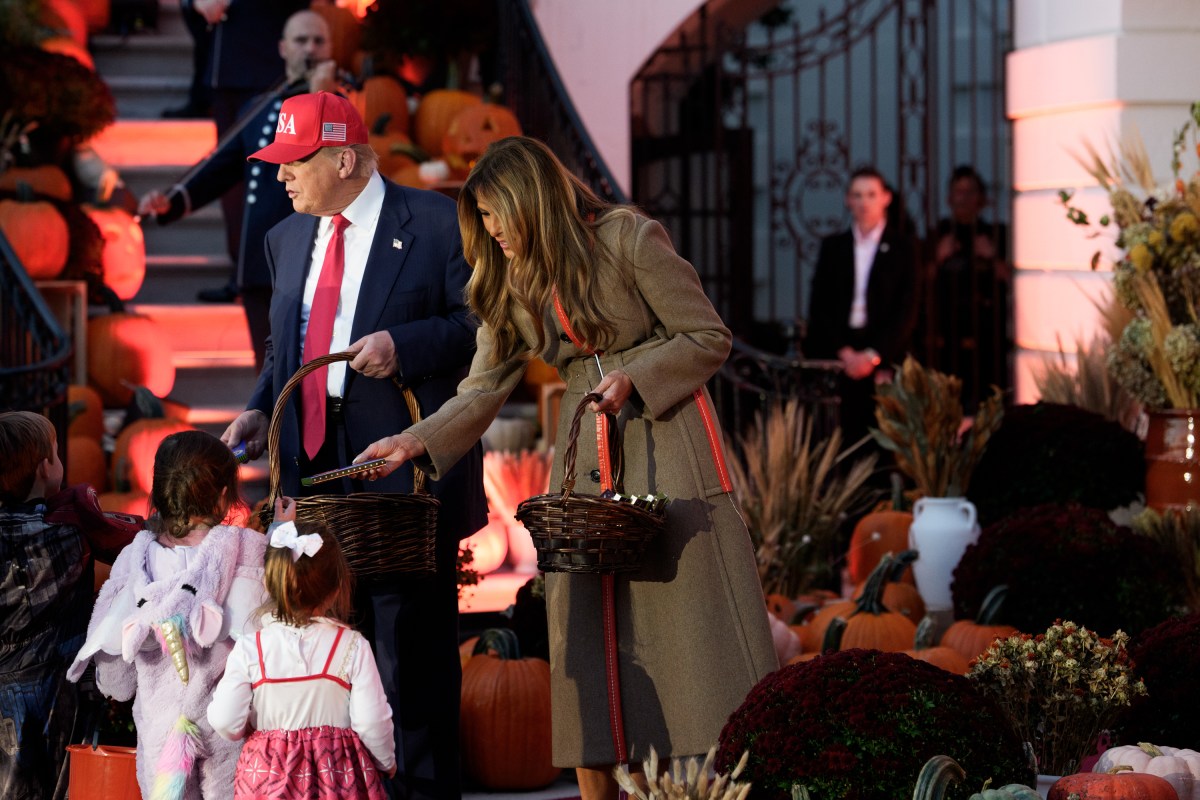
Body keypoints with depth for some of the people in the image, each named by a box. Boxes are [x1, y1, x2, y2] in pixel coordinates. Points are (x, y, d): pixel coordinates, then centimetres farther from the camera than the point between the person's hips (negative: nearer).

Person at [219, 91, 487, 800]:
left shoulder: (436, 223, -2)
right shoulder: (288, 239, 19)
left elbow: (482, 323, -5)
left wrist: (404, 344, -17)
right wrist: (261, 410, 10)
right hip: (314, 463, 6)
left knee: (411, 645, -6)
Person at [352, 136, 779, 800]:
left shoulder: (629, 239, -9)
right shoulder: (509, 284, 8)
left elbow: (709, 339, -5)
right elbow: (484, 389, 6)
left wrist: (635, 378, -16)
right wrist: (417, 442, -7)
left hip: (664, 438, -5)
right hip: (584, 457, 5)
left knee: (690, 614, -7)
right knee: (582, 618, -1)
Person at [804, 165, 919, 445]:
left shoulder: (902, 246, 7)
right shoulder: (832, 246, 14)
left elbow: (906, 310, 0)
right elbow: (819, 306, 8)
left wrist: (874, 356, -9)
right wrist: (843, 351, -5)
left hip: (885, 359, -2)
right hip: (841, 360, 2)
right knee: (850, 438, -7)